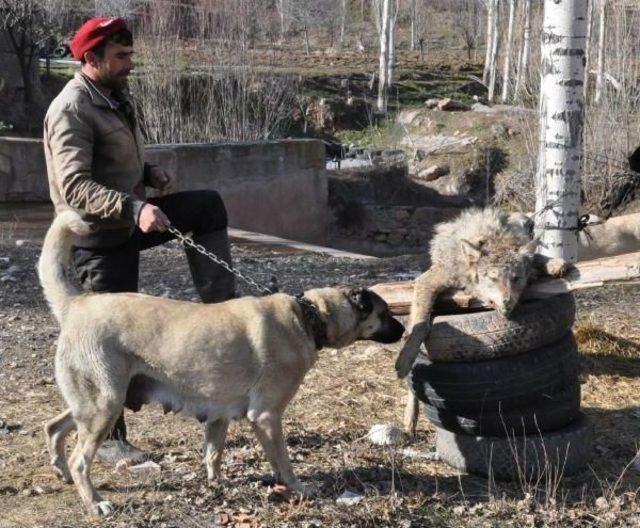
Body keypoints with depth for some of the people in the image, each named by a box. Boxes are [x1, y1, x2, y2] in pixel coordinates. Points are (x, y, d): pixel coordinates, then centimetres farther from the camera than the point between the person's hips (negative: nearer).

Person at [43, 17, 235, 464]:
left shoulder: (116, 97, 8)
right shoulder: (71, 110, -21)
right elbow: (74, 186, -31)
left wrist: (150, 173, 2)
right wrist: (135, 209, -41)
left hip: (130, 220, 9)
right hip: (100, 236, -9)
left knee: (209, 206, 8)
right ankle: (108, 439, 11)